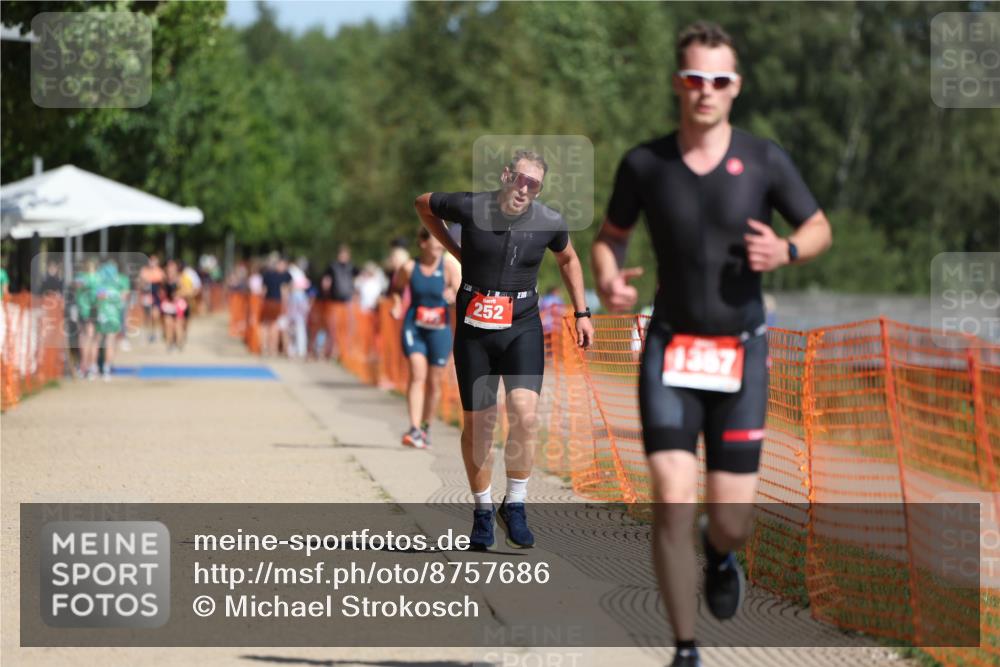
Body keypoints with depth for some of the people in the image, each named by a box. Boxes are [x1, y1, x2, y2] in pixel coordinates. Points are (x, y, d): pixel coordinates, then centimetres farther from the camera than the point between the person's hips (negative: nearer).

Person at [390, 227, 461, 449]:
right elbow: (396, 287, 17)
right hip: (414, 327, -1)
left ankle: (426, 426, 30)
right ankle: (414, 429, -24)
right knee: (417, 374, -18)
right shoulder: (409, 268, -2)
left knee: (434, 382, 9)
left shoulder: (448, 269, -4)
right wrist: (397, 304, -1)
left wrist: (455, 297, -32)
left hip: (439, 330, 1)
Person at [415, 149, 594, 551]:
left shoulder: (550, 223, -5)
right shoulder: (470, 208, -10)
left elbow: (568, 260, 18)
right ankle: (482, 511, 20)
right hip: (475, 325, 0)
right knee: (476, 424, 4)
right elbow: (423, 204, 11)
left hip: (522, 326, 0)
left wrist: (581, 313, 15)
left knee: (525, 415, -18)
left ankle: (514, 506, -3)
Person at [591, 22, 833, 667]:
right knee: (673, 504, -13)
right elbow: (611, 235, 13)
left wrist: (786, 250, -14)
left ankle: (720, 553, 39)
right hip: (671, 349, 0)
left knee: (732, 521, -1)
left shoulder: (764, 160, -4)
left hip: (741, 353, 0)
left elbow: (820, 230, 8)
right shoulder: (644, 164, -2)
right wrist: (607, 279, -9)